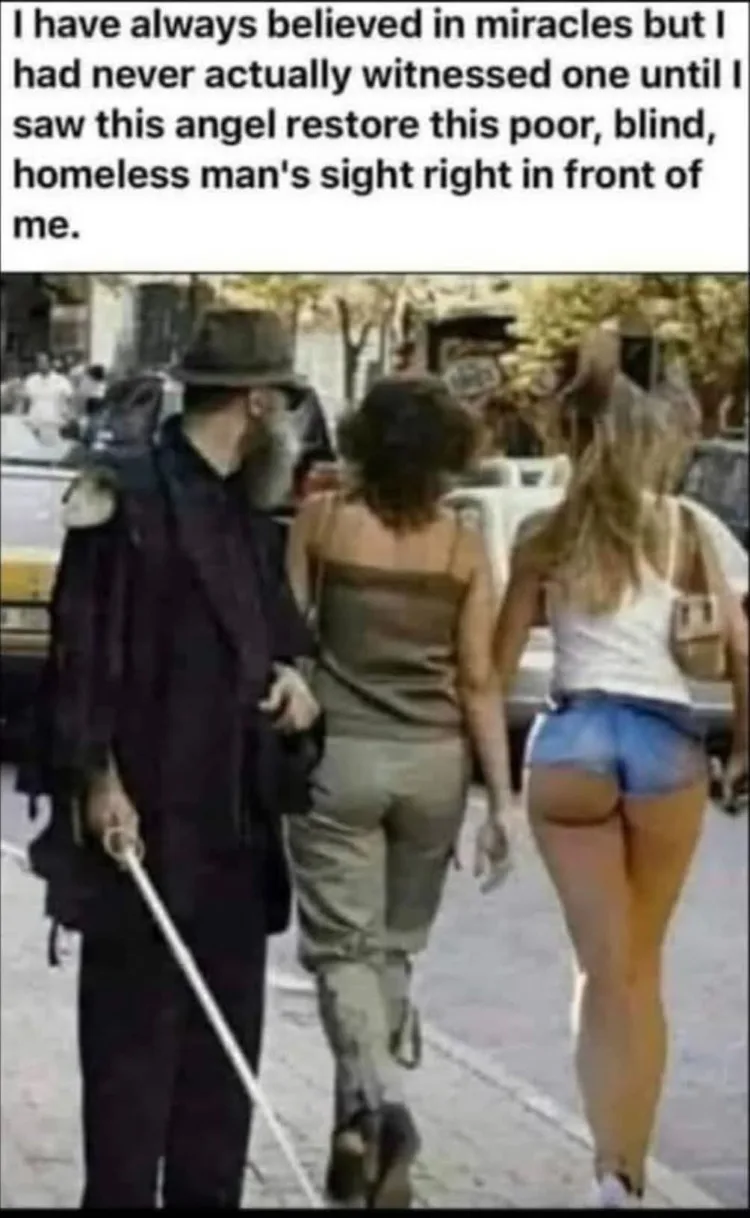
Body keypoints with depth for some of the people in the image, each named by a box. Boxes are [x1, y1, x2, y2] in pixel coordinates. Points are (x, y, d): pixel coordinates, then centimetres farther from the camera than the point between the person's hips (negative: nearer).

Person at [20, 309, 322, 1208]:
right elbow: (84, 649, -15)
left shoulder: (249, 515, 16)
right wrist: (98, 778, -19)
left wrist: (291, 675, 4)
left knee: (225, 1042, 11)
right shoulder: (130, 499, -10)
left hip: (235, 825, 8)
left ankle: (209, 1196, 19)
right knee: (133, 1036, -2)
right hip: (147, 822, -8)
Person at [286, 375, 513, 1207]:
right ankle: (359, 1137, 19)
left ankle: (377, 1099, -22)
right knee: (392, 948, 15)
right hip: (433, 761, 2)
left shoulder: (322, 520, -5)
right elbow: (477, 681, -2)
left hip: (337, 752, -2)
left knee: (342, 945, 2)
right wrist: (500, 799, 2)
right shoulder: (465, 547, -2)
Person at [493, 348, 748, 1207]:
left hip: (571, 739, 0)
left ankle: (612, 1172, -11)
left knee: (603, 967, 5)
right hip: (666, 741, 0)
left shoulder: (545, 538, 6)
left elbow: (498, 665, 4)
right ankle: (629, 1169, 13)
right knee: (642, 967, 13)